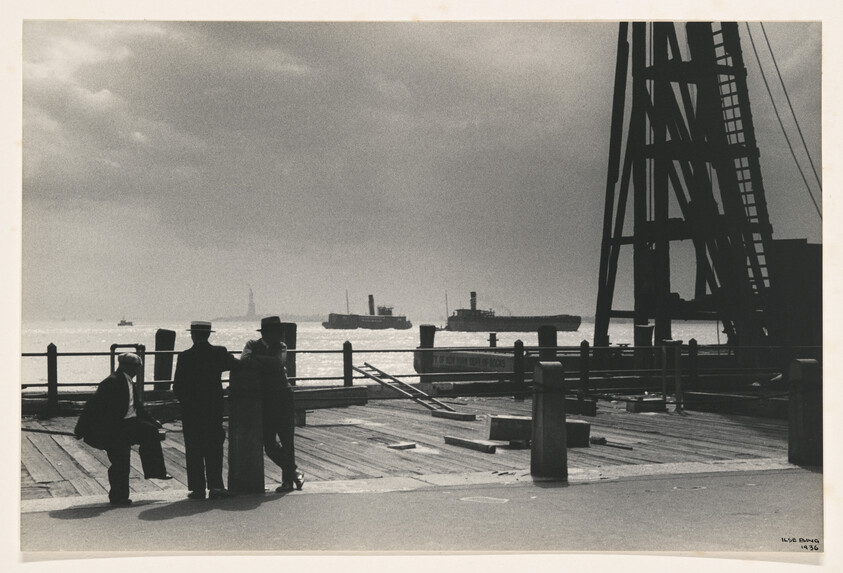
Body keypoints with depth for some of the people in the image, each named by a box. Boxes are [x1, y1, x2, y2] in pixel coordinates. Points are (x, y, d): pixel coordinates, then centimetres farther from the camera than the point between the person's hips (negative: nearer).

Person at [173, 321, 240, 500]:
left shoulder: (185, 357, -9)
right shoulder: (220, 353, -5)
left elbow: (177, 387, -6)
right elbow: (237, 365, 12)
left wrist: (186, 401, 12)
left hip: (190, 411, -1)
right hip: (214, 408, 1)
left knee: (193, 449, 6)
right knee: (214, 447, 8)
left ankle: (197, 488, 6)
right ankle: (215, 485, 1)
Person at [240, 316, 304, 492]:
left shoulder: (280, 347, 5)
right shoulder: (253, 345, 4)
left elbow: (278, 362, -17)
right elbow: (244, 360, -17)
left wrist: (255, 358, -15)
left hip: (283, 398, -1)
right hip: (264, 401, 1)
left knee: (287, 441, -3)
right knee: (269, 444, 0)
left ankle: (288, 479, 9)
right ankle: (293, 472, 18)